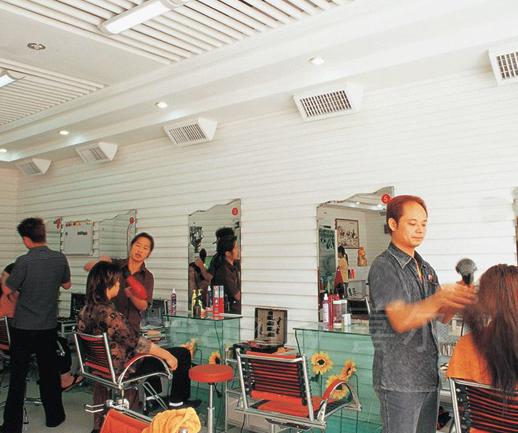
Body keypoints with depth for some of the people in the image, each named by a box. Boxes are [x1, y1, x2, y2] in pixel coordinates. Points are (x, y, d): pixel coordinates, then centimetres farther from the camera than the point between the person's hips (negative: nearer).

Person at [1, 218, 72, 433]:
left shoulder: (24, 261, -18)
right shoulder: (60, 259, -5)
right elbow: (67, 285, 10)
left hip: (23, 328, -3)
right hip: (48, 327, 4)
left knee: (17, 377, 7)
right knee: (50, 374, 16)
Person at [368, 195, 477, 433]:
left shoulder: (425, 268, 14)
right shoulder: (383, 267, -12)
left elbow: (442, 316, 11)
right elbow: (400, 321, -21)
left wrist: (460, 297, -9)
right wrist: (439, 298, -34)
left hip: (428, 374, 7)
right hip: (398, 379, -7)